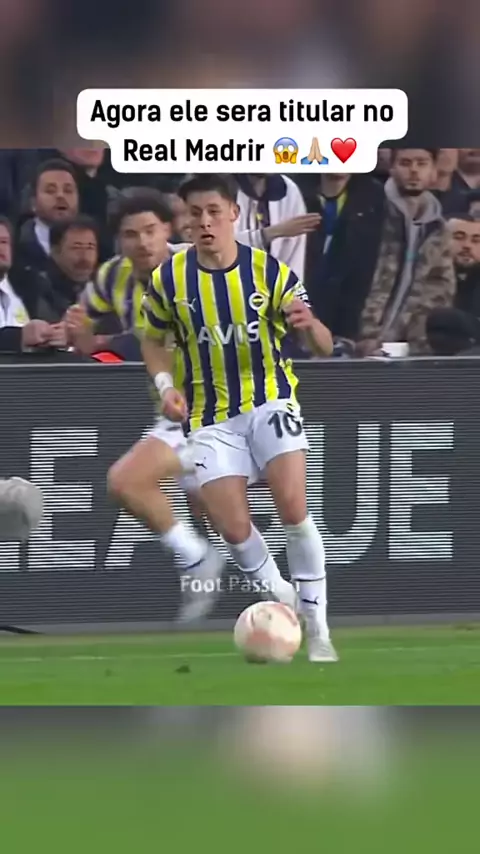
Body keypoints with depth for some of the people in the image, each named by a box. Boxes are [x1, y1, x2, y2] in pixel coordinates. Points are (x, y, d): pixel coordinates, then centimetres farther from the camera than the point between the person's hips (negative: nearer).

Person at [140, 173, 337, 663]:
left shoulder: (270, 272, -10)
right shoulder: (168, 279, -6)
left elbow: (323, 348, -9)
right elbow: (153, 340, 13)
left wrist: (310, 324, -33)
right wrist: (165, 385, -7)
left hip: (270, 402, -2)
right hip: (212, 417, 2)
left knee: (293, 508, -19)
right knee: (232, 529, -8)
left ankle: (317, 629, -8)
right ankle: (279, 597, 22)